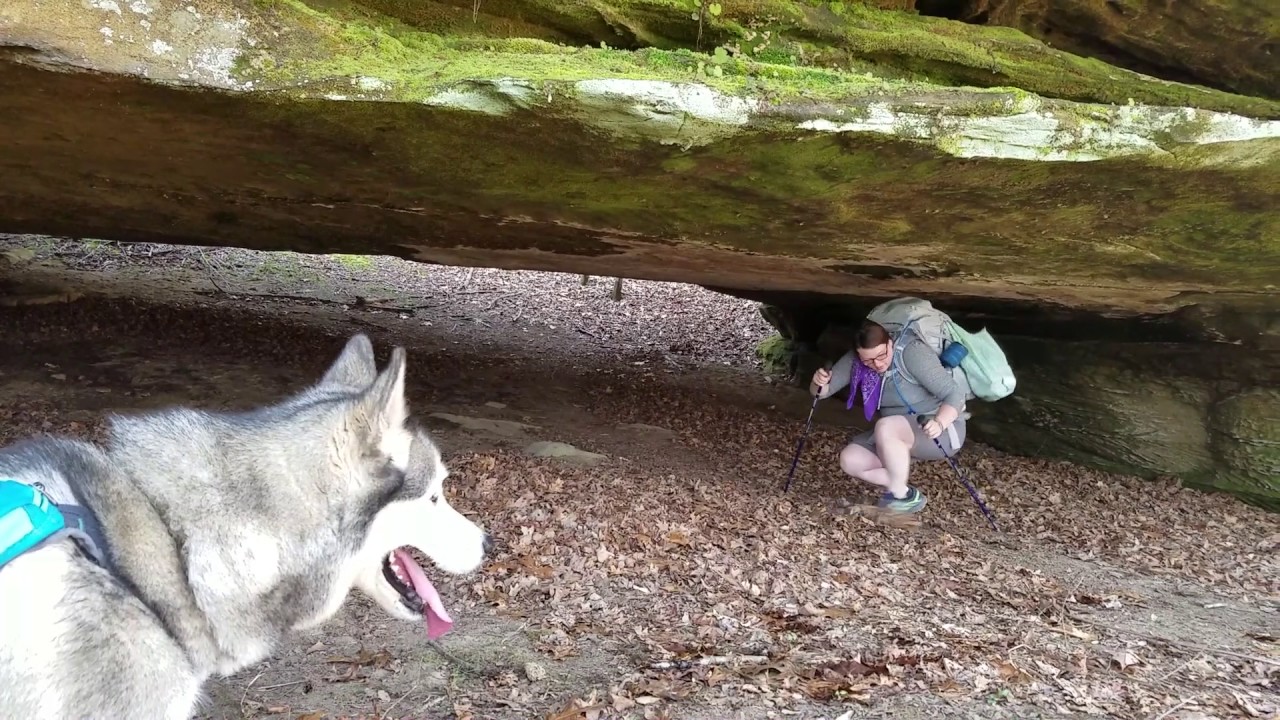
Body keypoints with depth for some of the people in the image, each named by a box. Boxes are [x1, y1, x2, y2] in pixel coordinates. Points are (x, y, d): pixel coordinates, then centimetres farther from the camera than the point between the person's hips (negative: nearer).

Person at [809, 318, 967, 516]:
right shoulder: (855, 360, -9)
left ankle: (903, 497, -16)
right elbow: (821, 391, -3)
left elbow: (955, 394, -26)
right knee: (850, 460, -10)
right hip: (899, 434, 7)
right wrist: (819, 383, -27)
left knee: (886, 429, -34)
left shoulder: (912, 352, -26)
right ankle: (904, 492, 1)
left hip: (941, 431, -7)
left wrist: (939, 423, -45)